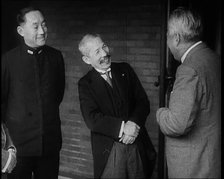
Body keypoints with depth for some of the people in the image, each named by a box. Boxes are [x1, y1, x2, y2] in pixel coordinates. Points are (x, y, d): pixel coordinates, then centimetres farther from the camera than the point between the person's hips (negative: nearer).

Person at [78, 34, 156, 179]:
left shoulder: (125, 70, 7)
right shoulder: (85, 83, -1)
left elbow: (143, 101, 2)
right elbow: (92, 119, -12)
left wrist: (134, 123, -16)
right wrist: (123, 127, -20)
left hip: (138, 146, 3)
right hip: (109, 151, -3)